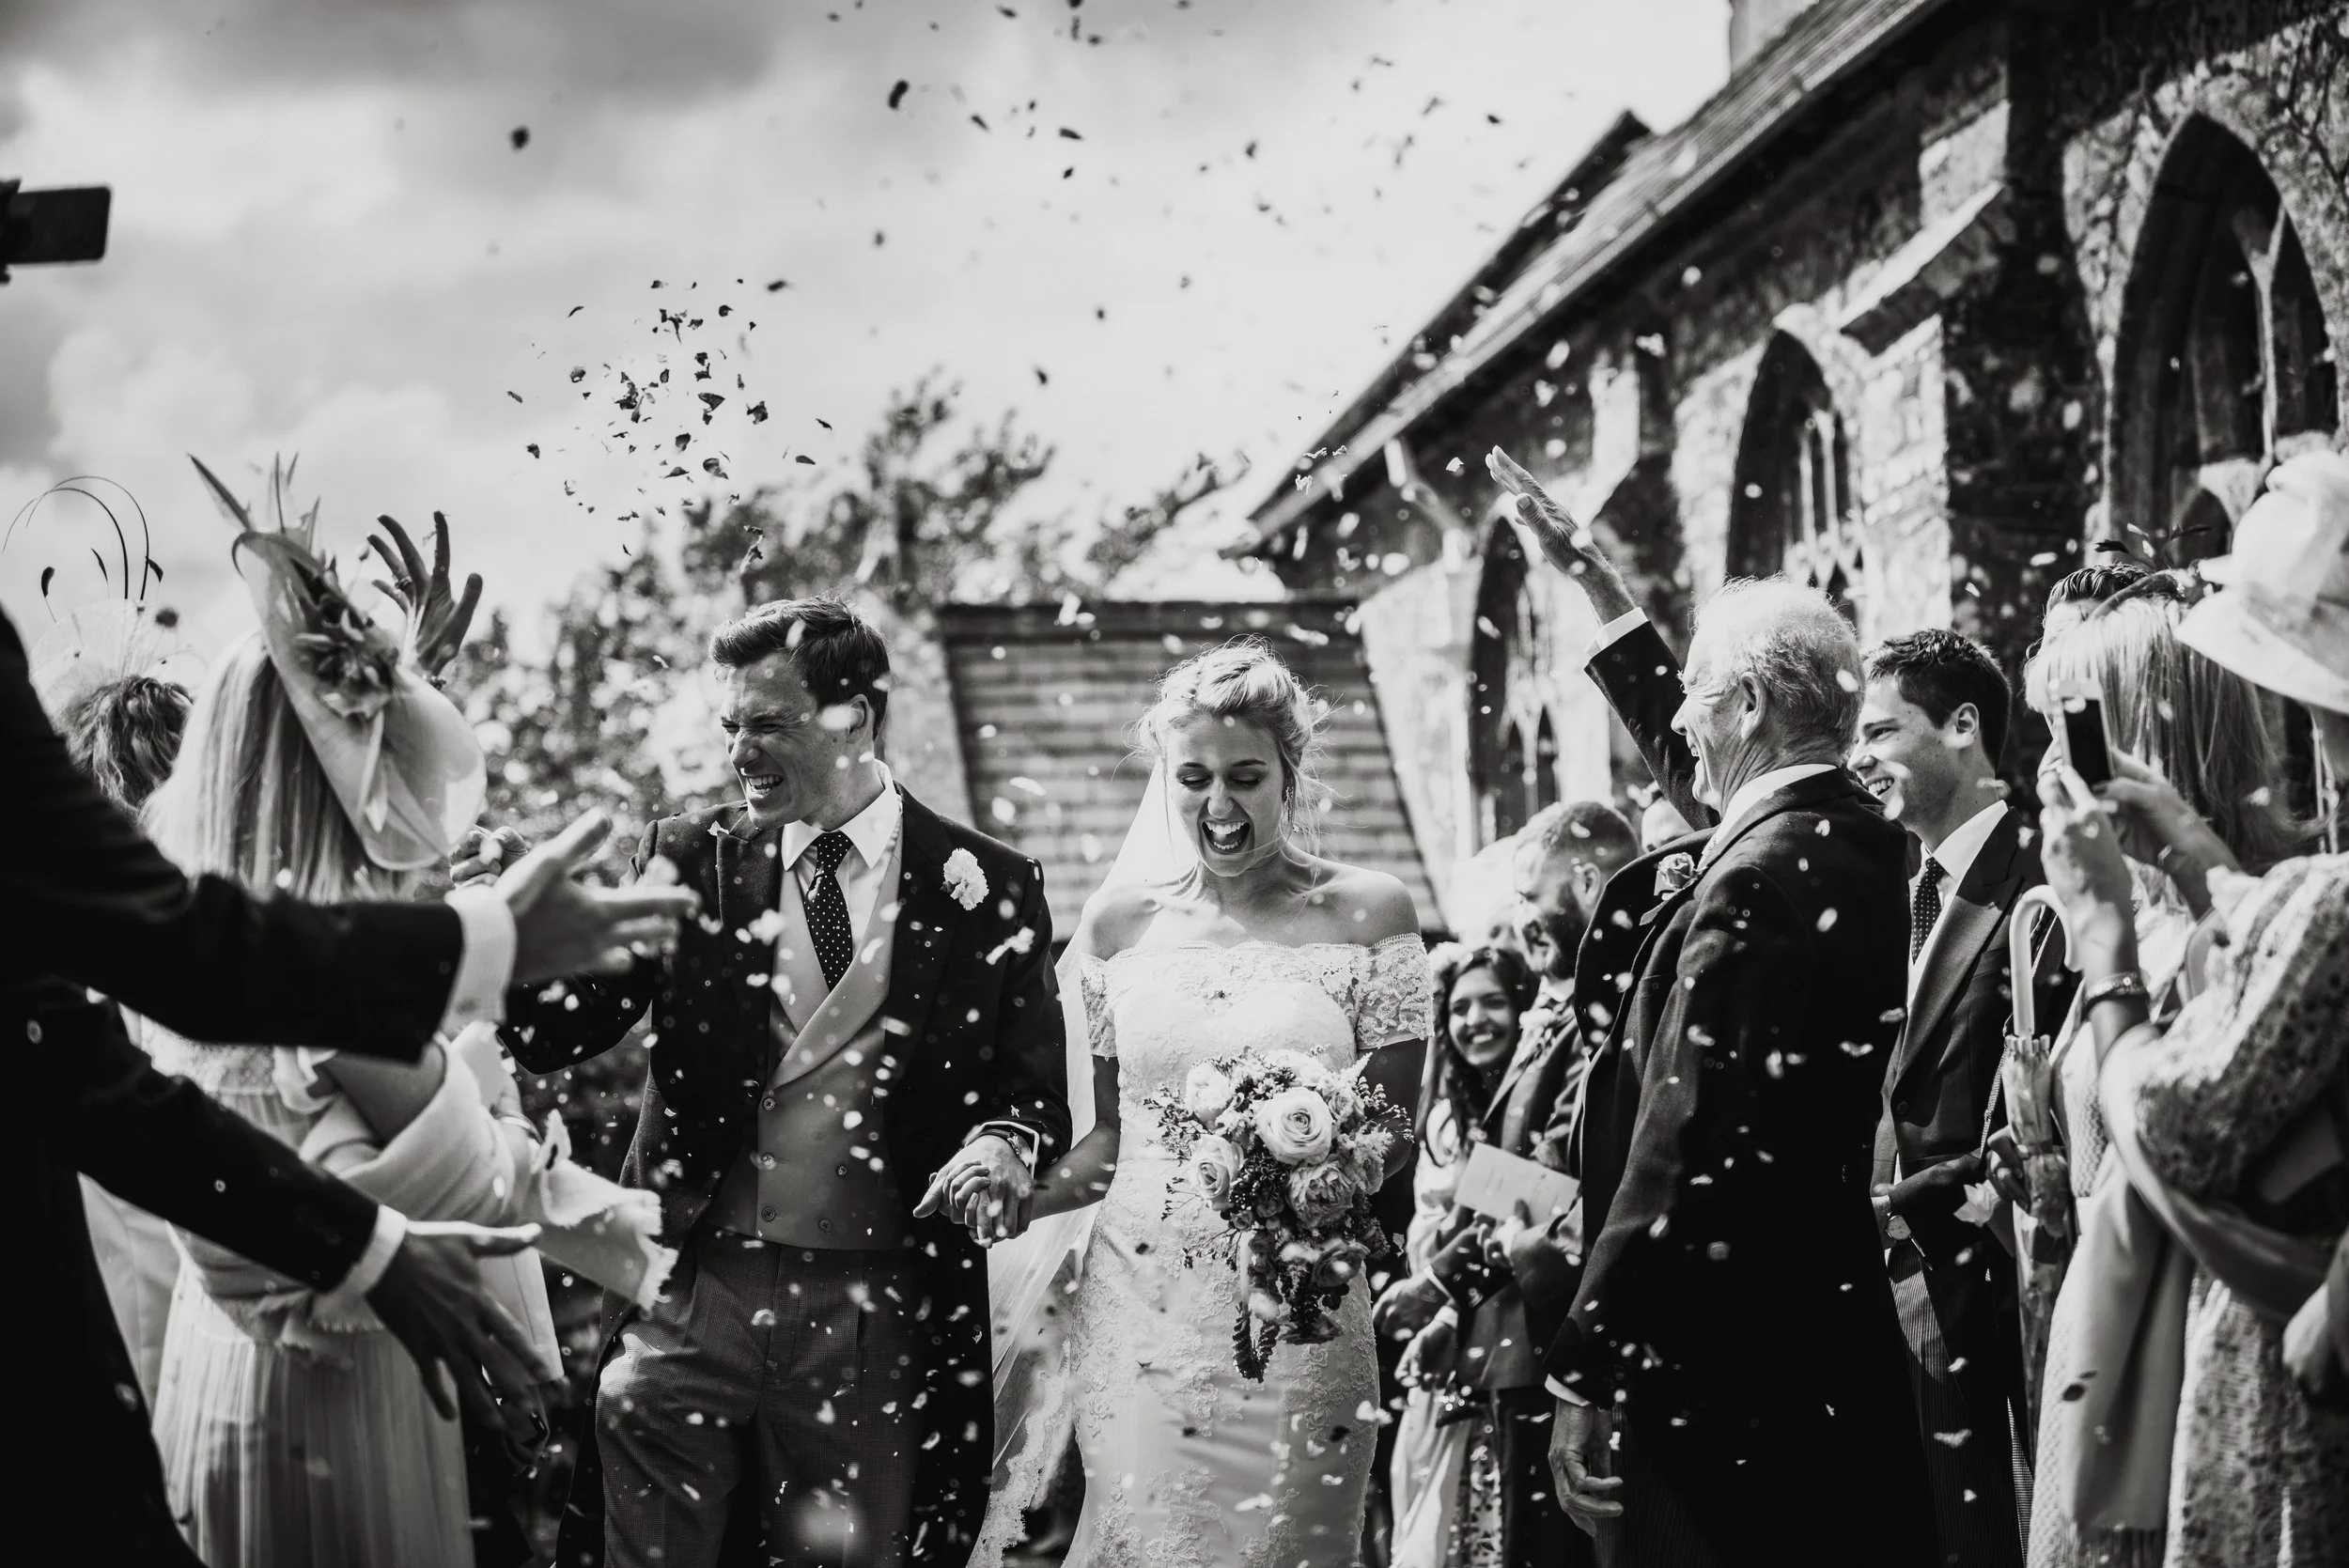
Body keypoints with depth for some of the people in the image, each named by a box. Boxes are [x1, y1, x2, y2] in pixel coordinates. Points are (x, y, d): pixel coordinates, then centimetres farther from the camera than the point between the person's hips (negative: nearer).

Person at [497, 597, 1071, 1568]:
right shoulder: (691, 860, 4)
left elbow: (1034, 1088, 6)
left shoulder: (988, 890, 2)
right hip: (689, 1293, 1)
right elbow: (547, 1038, -1)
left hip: (875, 1314, -1)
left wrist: (1002, 1144, -17)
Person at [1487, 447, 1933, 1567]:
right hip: (1841, 1368, 9)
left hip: (1721, 1384, -9)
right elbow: (1692, 763, 27)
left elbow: (1687, 1151, -22)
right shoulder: (1863, 842, 8)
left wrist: (1590, 1379, -17)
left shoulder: (1757, 883, -19)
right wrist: (1583, 572, 35)